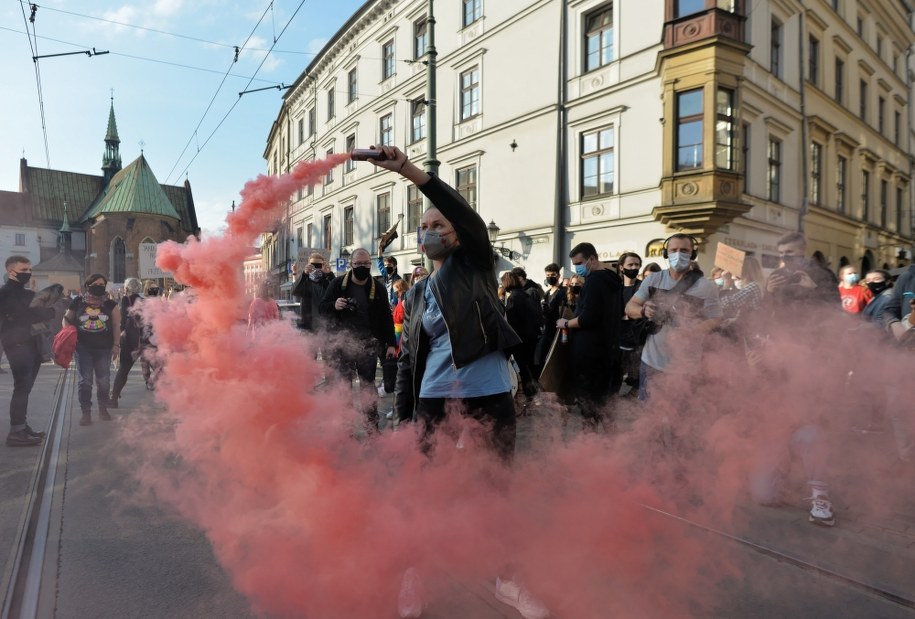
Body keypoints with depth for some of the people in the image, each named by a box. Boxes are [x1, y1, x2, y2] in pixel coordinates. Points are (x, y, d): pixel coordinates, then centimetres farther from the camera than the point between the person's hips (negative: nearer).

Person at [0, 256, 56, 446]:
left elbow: (50, 313, 15)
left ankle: (22, 427, 16)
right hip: (17, 345, -7)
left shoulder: (29, 295, 20)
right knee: (22, 387, -12)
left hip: (32, 344, 7)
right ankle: (15, 432, -11)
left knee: (25, 388, 10)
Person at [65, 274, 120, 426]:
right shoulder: (78, 302, 2)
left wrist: (116, 344, -3)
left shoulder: (110, 304, 2)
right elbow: (67, 319, 12)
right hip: (83, 347, 0)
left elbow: (116, 325, 2)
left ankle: (103, 409, 22)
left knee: (104, 381, 7)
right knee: (85, 381, 2)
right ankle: (86, 412, 10)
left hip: (104, 348, 1)